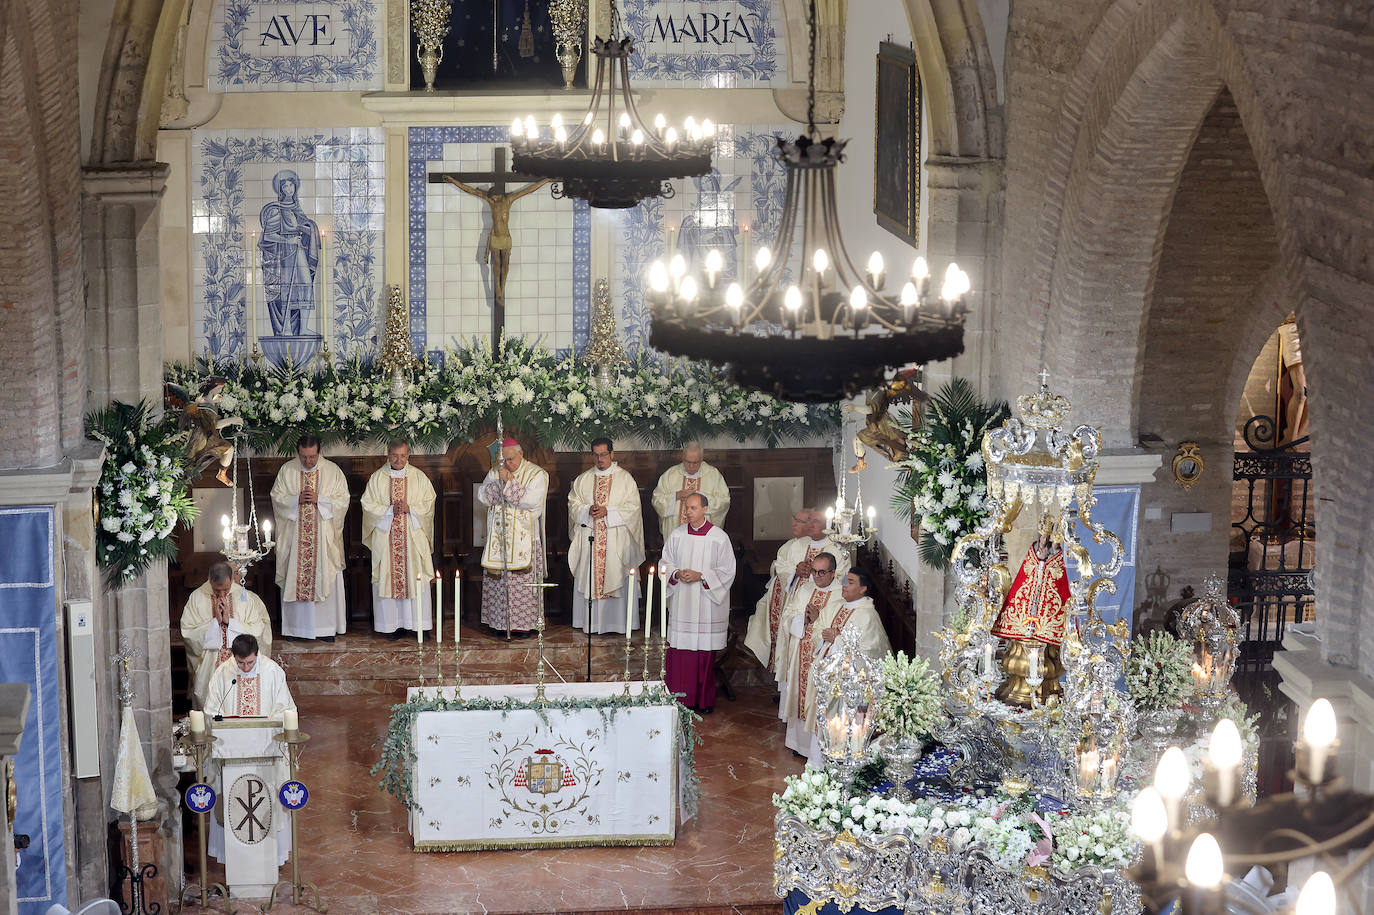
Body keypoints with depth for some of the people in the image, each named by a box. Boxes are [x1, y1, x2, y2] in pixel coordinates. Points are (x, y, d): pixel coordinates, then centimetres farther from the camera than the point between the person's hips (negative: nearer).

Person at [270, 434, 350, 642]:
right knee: (294, 579, 2)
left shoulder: (332, 471, 0)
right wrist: (297, 499, -15)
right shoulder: (286, 471, 4)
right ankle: (295, 626, 11)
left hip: (324, 537, -1)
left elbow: (342, 500, -2)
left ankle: (327, 627, 7)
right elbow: (277, 498, 3)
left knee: (325, 578, 0)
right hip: (295, 537, 1)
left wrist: (319, 499, -16)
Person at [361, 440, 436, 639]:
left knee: (416, 580, -2)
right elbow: (368, 505, 0)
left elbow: (429, 504, 5)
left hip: (413, 537, 0)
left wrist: (410, 509, -12)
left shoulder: (419, 477, 7)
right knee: (388, 578, -2)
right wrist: (390, 509, -13)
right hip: (385, 537, 0)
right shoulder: (377, 478, 5)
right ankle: (394, 624, 3)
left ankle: (418, 623, 2)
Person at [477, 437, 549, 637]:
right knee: (498, 579, 1)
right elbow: (483, 497, 2)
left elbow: (533, 501, -15)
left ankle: (523, 622, 1)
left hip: (524, 537, -4)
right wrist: (499, 482, -13)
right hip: (498, 537, 4)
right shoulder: (495, 473, 11)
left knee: (523, 581, -5)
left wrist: (511, 483, -15)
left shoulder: (536, 474, -2)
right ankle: (501, 622, 7)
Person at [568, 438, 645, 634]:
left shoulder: (625, 478, 3)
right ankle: (591, 622, 5)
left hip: (616, 538, -3)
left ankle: (618, 622, -1)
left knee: (616, 579, -5)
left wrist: (607, 512, -13)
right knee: (589, 578, 0)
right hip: (589, 536, 3)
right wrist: (587, 511, -10)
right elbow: (573, 504, 10)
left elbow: (632, 507, -3)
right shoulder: (583, 479, 12)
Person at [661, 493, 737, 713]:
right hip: (681, 603, 3)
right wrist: (677, 574, -10)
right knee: (679, 651, 0)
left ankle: (704, 701, 13)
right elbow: (665, 563, 11)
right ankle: (680, 698, 8)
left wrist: (700, 576, -15)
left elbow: (727, 571, -4)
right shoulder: (677, 535, 4)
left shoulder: (719, 538, -5)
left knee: (705, 652, 2)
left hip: (706, 603, -3)